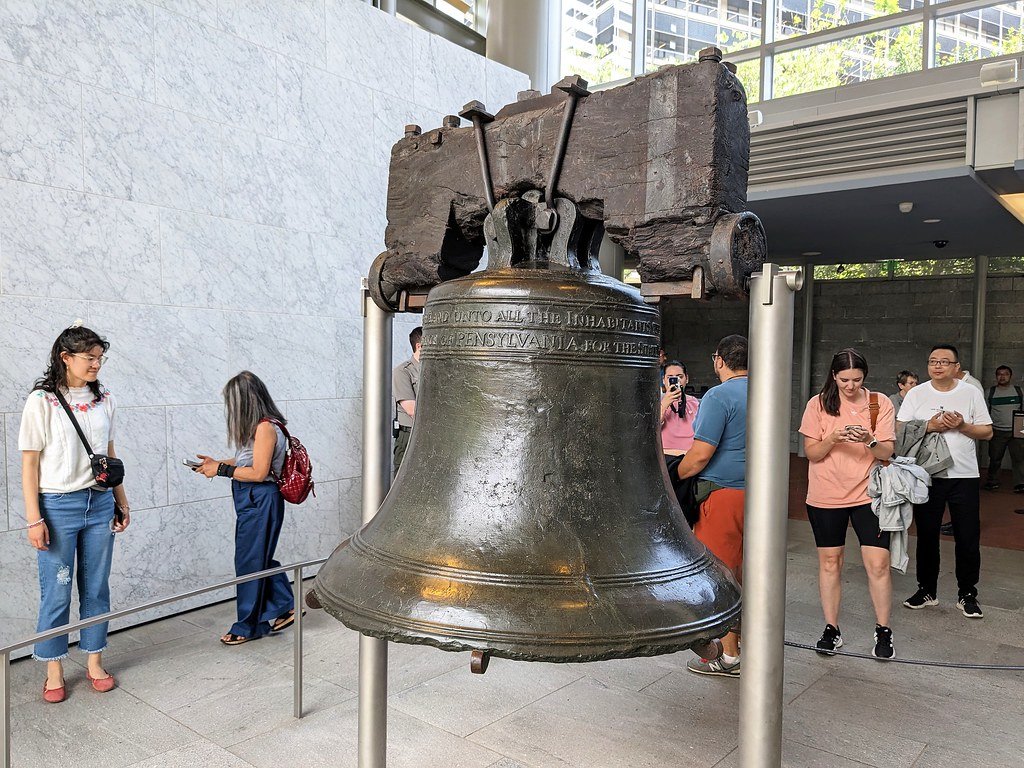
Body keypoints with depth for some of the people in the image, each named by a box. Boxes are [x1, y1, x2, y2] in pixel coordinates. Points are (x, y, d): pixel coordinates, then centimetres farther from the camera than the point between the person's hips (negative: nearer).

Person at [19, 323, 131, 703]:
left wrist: (121, 502, 12)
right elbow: (29, 464, -7)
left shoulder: (103, 400, 5)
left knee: (96, 587, 11)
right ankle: (54, 671, 21)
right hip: (58, 505, -4)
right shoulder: (41, 401, -8)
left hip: (99, 504, 4)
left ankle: (94, 661, 25)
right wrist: (34, 519, -10)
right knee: (56, 591, 5)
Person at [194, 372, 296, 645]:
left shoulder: (265, 428, -20)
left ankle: (248, 626, 19)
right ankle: (283, 608, 27)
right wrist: (217, 462, 7)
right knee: (260, 558, 16)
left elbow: (258, 473, -21)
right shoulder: (259, 426, 9)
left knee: (249, 562, 4)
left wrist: (221, 470, -14)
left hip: (259, 501, -9)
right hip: (251, 501, 9)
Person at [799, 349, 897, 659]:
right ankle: (831, 628, 22)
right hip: (825, 497, 1)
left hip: (868, 494, 0)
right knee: (829, 562, 9)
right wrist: (833, 439, -22)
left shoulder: (880, 404, -1)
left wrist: (870, 441, -24)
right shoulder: (818, 404, -2)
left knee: (878, 564, -3)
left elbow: (887, 453, -4)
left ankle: (883, 631, 16)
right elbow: (811, 453, -4)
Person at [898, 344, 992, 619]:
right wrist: (928, 426, -17)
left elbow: (987, 432, 2)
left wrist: (962, 426, -15)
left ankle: (967, 594, 20)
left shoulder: (971, 393, 2)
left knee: (968, 539, 4)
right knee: (927, 536, 9)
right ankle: (927, 590, 23)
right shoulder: (916, 394, 2)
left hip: (965, 476, 0)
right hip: (927, 475, 0)